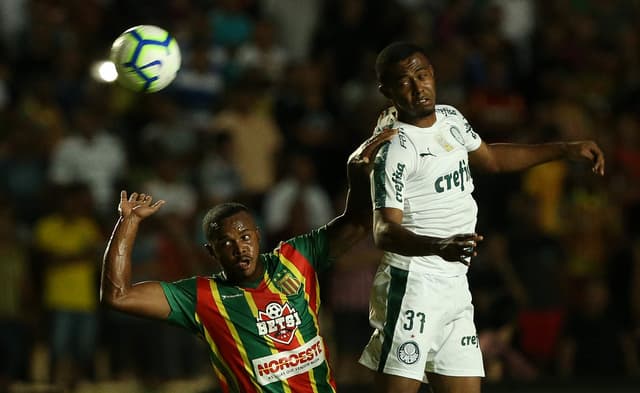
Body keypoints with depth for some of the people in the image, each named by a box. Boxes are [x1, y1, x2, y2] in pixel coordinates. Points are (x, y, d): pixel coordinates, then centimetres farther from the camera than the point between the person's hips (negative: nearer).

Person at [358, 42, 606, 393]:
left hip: (455, 285, 8)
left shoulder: (450, 118, 12)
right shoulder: (394, 148, -14)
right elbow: (384, 231, -23)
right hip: (413, 283, -8)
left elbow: (490, 159, 33)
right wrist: (437, 246, -41)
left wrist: (566, 150, 31)